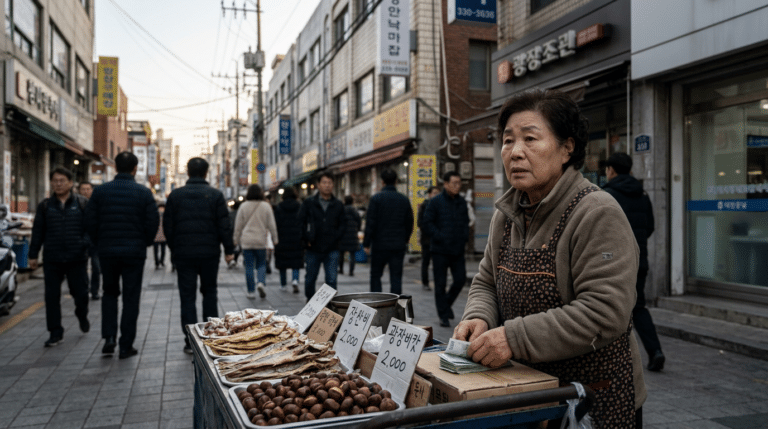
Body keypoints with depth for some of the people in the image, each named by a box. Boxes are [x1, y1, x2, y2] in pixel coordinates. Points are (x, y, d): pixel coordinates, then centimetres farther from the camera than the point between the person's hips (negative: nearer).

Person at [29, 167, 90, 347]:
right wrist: (33, 255, 10)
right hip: (52, 259, 2)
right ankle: (55, 332, 12)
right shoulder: (45, 206, 9)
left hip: (77, 258, -2)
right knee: (52, 296, 2)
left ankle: (82, 315, 36)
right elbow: (38, 231, 12)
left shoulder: (82, 204, 3)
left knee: (80, 293, 4)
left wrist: (85, 243, -12)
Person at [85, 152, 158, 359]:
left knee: (109, 293, 20)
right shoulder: (144, 192, -5)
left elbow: (90, 220, 0)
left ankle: (109, 337, 9)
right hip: (134, 251, -2)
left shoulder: (100, 191, 0)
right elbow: (153, 222, -6)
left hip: (107, 251, 2)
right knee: (131, 298, 6)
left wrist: (100, 242, 14)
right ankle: (126, 346, 8)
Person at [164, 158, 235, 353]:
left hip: (183, 254, 0)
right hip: (209, 253, 0)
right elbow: (224, 225, -5)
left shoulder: (175, 195, 0)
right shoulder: (216, 195, -3)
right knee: (209, 293, 14)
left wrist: (173, 248, 15)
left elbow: (167, 225, 3)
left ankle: (190, 341, 4)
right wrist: (229, 249, 3)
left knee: (187, 296, 5)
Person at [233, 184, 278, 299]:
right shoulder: (266, 206, -1)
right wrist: (276, 238, 10)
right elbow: (271, 224, 1)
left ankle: (250, 291, 5)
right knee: (261, 264, 10)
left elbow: (238, 225, 4)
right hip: (261, 241, 0)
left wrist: (237, 240, 14)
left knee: (249, 266, 4)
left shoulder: (243, 206, 0)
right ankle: (261, 283, -14)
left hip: (246, 241, 0)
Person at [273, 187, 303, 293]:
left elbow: (276, 224, -4)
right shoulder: (300, 207, 1)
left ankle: (283, 284, 21)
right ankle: (295, 280, -20)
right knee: (296, 261, 3)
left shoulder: (279, 207, -2)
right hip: (297, 239, 0)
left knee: (282, 261, 11)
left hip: (283, 238, 0)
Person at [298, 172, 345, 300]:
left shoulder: (338, 205, 7)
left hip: (332, 250, 0)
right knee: (310, 278, 12)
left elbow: (343, 224, 9)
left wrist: (336, 238, -4)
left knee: (331, 280, -6)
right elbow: (300, 222, 1)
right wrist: (306, 239, -7)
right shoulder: (308, 203, 2)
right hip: (313, 249, 0)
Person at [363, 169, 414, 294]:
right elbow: (409, 223, 11)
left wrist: (366, 243, -3)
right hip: (398, 246, 3)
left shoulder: (376, 198, -8)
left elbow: (370, 223, -10)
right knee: (396, 277, 5)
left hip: (380, 244, -3)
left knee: (375, 276, 11)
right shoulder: (404, 200, 5)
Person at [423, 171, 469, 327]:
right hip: (440, 250, -5)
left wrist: (464, 237, 3)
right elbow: (427, 223, -8)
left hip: (457, 250, 5)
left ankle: (447, 303, 29)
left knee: (461, 279, 3)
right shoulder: (435, 202, -7)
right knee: (440, 283, 2)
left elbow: (466, 222, 19)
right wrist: (441, 238, -15)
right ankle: (443, 316, 12)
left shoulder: (461, 202, 10)